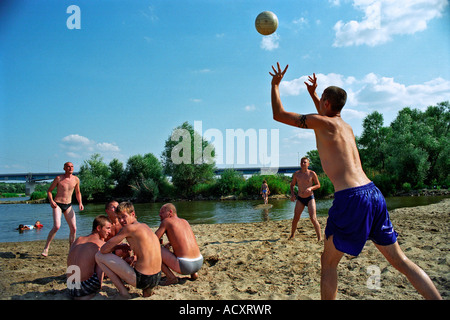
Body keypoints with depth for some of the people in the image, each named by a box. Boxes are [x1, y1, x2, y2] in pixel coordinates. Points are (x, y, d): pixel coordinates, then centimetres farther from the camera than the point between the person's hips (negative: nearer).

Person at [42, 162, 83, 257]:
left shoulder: (76, 179, 5)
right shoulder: (58, 178, -5)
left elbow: (78, 192, 18)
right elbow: (49, 190, 3)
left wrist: (80, 203, 3)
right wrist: (51, 201, -14)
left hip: (68, 206, 4)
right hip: (57, 204, -4)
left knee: (73, 228, -1)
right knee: (57, 226, -22)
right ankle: (46, 248, -8)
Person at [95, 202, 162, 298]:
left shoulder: (129, 228, -7)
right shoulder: (145, 226, 15)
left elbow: (103, 250, -4)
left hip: (141, 279, -8)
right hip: (157, 279, 8)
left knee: (99, 255, 2)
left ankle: (123, 292, 3)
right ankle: (147, 289, 17)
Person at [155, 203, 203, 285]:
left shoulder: (166, 221, 1)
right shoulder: (185, 221, 19)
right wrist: (168, 244, 29)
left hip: (185, 266, -7)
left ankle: (171, 277, 0)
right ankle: (193, 273, 21)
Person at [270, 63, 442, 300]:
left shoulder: (321, 122, -2)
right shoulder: (345, 126, 21)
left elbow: (278, 114, 2)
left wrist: (275, 83, 16)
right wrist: (312, 94, 49)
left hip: (350, 198, -8)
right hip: (373, 193, 8)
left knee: (328, 262, 9)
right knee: (400, 261, 16)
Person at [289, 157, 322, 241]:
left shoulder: (312, 173, -6)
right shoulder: (296, 174, 1)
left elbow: (318, 185, 1)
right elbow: (292, 185, 13)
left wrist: (310, 188, -19)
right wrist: (292, 194, -4)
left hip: (310, 198, -3)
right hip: (300, 199, 3)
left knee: (313, 218, -15)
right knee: (295, 218, 5)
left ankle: (320, 237, -6)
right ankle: (292, 235, 26)